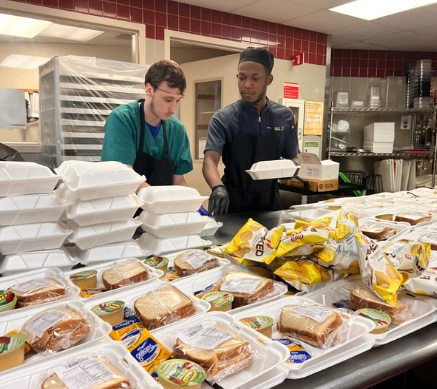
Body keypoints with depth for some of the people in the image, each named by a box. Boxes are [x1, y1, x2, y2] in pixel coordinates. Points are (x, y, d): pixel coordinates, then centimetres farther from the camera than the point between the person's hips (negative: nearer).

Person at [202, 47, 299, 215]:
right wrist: (218, 187, -38)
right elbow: (210, 160, -18)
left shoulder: (285, 116, 2)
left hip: (269, 201, 2)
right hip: (233, 203, -2)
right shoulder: (223, 118, -7)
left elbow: (292, 158, 9)